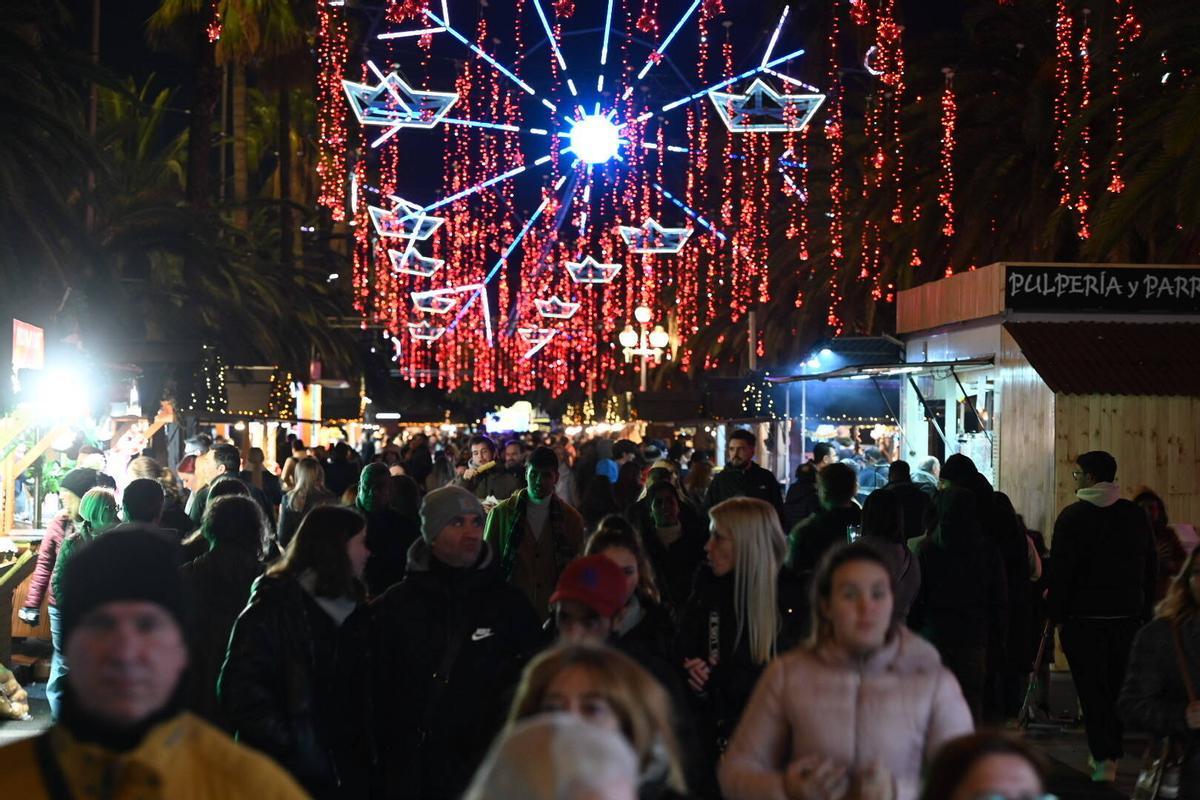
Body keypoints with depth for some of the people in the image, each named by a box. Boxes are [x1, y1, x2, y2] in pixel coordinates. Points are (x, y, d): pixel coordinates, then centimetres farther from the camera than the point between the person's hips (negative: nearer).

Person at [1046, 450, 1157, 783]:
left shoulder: (1073, 516, -9)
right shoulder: (1136, 515, 5)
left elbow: (1060, 569, -11)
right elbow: (1151, 568, 9)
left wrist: (1056, 612, -4)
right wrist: (1144, 611, 15)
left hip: (1084, 616, -4)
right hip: (1127, 615, 4)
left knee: (1091, 687, -1)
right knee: (1118, 685, 14)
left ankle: (1103, 758, -6)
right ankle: (1111, 752, 20)